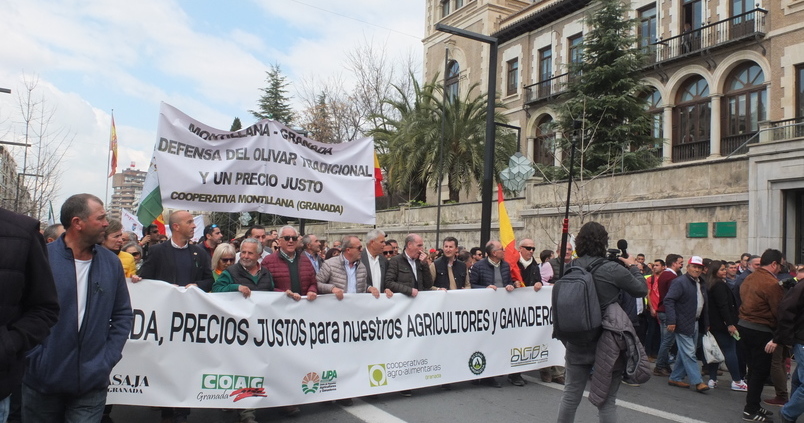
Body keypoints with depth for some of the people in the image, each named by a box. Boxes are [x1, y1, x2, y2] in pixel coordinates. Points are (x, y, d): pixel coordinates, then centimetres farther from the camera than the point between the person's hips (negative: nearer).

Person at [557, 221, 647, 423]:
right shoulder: (613, 270, -16)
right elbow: (642, 290, -2)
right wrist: (633, 267, 12)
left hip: (578, 340, 4)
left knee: (570, 394, 16)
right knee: (606, 399, 7)